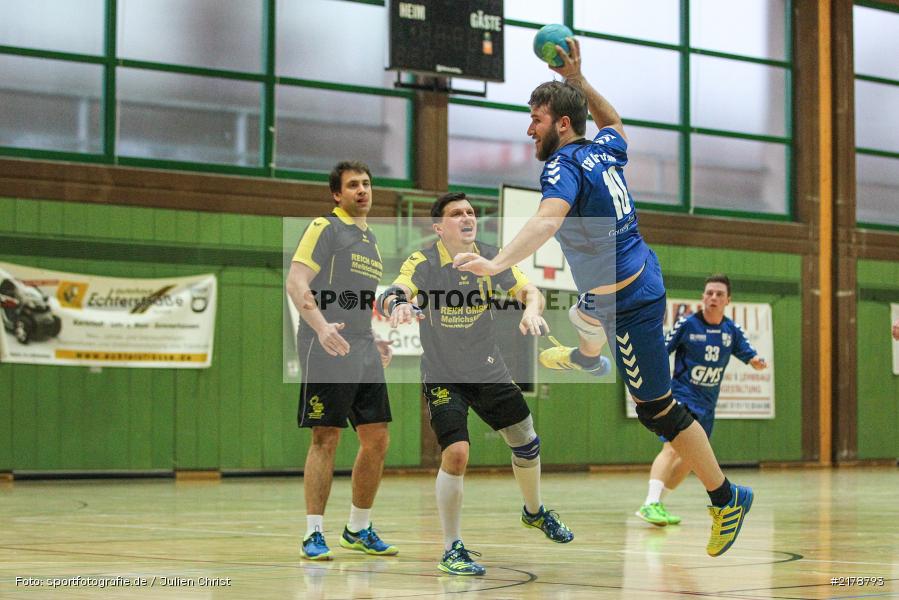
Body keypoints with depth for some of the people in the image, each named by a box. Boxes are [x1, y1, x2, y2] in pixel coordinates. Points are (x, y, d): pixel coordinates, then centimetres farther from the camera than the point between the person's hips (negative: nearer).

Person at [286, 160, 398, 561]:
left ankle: (358, 530, 18)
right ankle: (313, 534, -3)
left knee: (376, 441, 6)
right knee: (325, 439, -8)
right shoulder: (325, 228, -4)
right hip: (326, 351, -8)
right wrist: (321, 326, -28)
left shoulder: (371, 240, 22)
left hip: (364, 354, 8)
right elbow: (296, 282, -15)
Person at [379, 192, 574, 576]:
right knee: (456, 454, -20)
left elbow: (529, 290, -10)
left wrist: (532, 309, -34)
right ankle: (452, 550, -6)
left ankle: (535, 512, 44)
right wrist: (398, 304, -58)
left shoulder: (491, 259, -5)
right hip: (442, 378, -5)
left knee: (526, 443, 15)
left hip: (489, 372, 5)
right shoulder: (423, 263, -17)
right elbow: (391, 295, -34)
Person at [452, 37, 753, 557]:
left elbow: (547, 221, -44)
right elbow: (614, 122, 28)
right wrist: (577, 79, 21)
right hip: (637, 277, 9)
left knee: (658, 410, -1)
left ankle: (727, 499, 7)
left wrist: (496, 264, -58)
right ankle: (585, 360, 76)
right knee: (584, 320, 41)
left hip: (630, 304, -9)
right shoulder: (605, 151, 1)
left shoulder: (565, 164, -24)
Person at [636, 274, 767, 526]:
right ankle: (650, 504, -36)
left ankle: (656, 504, 26)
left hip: (707, 404, 6)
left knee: (690, 459, 12)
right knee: (672, 448, -26)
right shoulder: (686, 324, -10)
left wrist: (757, 361, -19)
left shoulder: (731, 330, 3)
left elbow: (750, 356, 4)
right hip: (682, 395, -6)